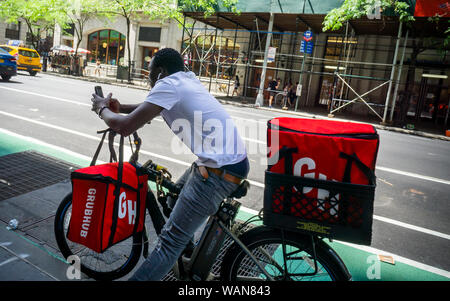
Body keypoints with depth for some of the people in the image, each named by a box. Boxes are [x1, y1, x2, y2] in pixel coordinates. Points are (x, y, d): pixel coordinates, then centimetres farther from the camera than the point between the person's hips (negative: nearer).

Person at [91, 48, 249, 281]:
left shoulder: (167, 85, -10)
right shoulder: (187, 79, 17)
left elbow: (124, 126, -15)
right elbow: (154, 107, 33)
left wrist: (102, 109, 5)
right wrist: (121, 108, 25)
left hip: (219, 172, -10)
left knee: (171, 240, -3)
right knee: (175, 198, 29)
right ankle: (188, 256, 47)